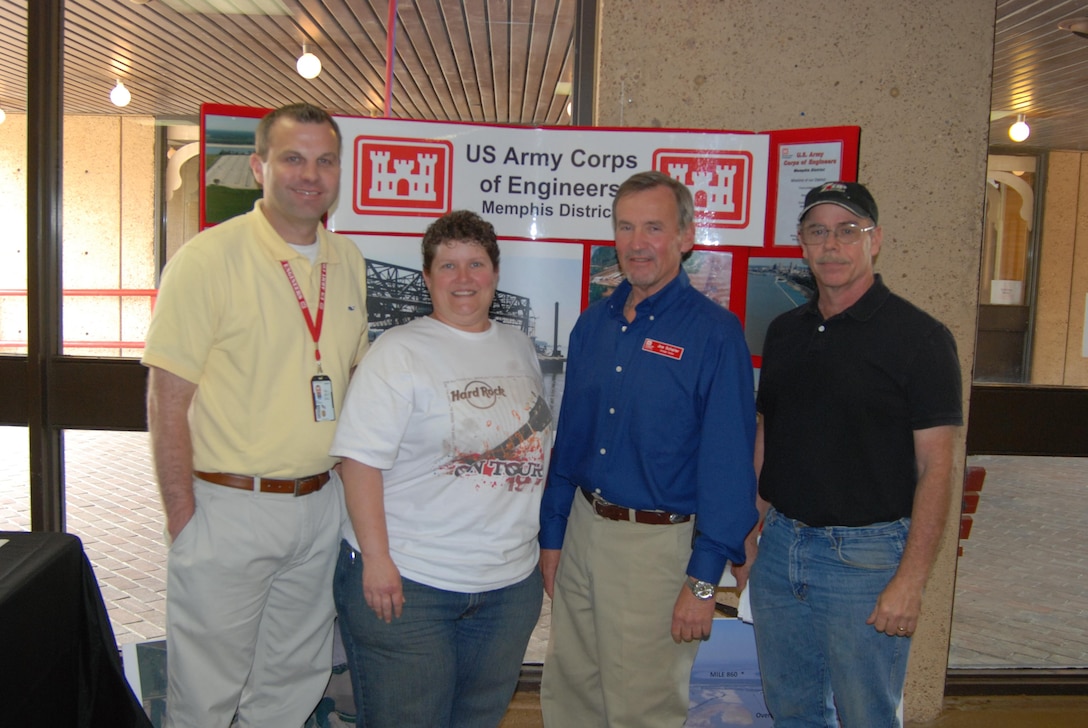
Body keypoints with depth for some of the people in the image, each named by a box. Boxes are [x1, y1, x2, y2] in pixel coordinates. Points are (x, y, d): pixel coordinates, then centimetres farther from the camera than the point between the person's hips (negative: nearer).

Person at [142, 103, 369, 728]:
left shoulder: (350, 262, 7)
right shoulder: (208, 259, -12)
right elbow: (168, 399, -12)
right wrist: (183, 517, -13)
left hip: (320, 505, 5)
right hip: (228, 506, -5)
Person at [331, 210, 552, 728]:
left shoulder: (519, 346, 11)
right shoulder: (399, 350, -6)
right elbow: (361, 458, -13)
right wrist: (375, 557, -19)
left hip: (511, 583, 5)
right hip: (404, 581, -5)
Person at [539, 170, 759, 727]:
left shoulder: (714, 333, -12)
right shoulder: (594, 322, 6)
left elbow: (728, 464, -14)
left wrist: (704, 579, -15)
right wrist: (551, 533, 11)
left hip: (658, 541, -6)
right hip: (583, 528, 6)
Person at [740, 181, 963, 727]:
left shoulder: (918, 337, -9)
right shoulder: (784, 332, 9)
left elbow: (935, 467, -12)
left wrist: (910, 580, -17)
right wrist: (747, 536, 10)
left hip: (865, 555, -5)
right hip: (778, 546, 6)